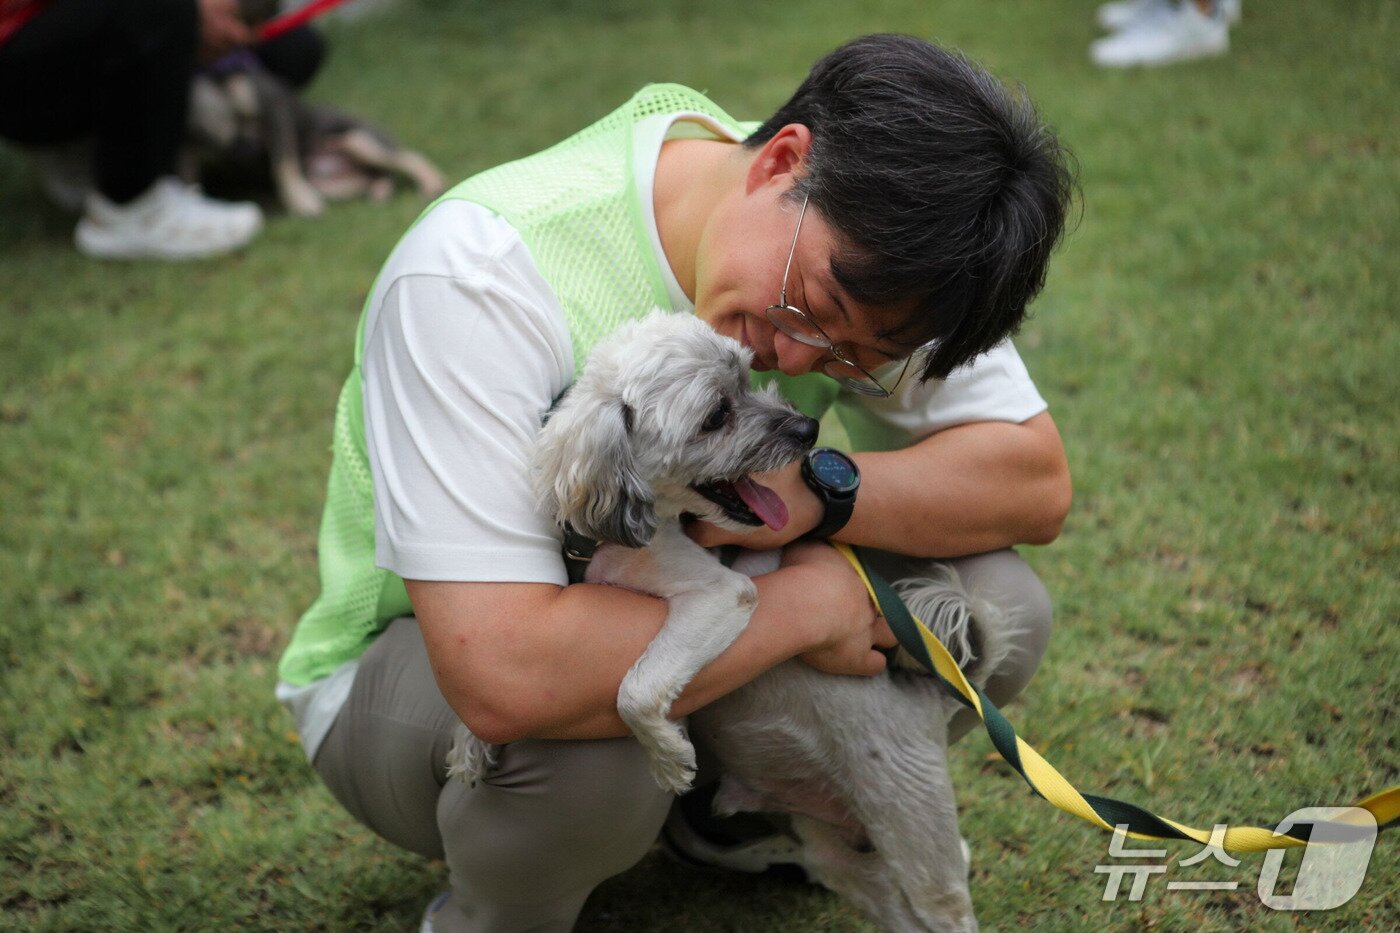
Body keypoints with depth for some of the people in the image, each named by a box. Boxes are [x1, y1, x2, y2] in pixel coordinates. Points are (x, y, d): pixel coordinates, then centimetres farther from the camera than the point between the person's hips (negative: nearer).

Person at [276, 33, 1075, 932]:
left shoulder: (857, 252, -16)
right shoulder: (478, 274, -34)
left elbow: (1036, 481, -13)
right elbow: (507, 677, -43)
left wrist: (816, 492, -32)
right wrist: (799, 605, -31)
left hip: (674, 619, 6)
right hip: (413, 661, -5)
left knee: (1001, 606, -13)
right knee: (588, 750, -40)